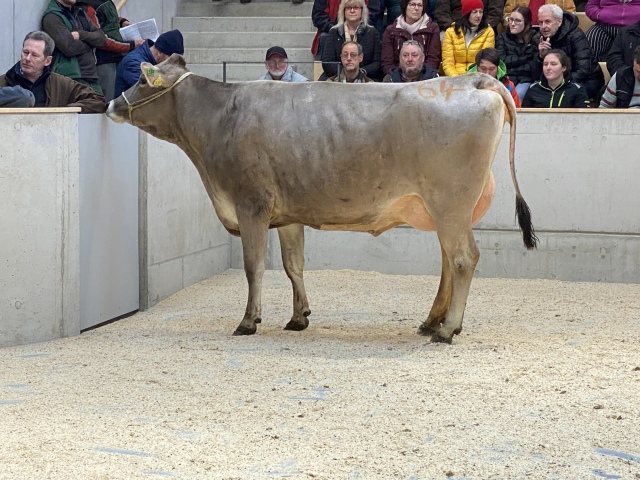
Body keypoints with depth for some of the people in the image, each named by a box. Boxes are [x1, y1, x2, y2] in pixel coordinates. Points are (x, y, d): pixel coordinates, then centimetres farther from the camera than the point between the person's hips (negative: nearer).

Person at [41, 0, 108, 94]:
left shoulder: (79, 13, 18)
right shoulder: (51, 17, -5)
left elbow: (102, 37, 8)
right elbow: (69, 47, -17)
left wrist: (81, 35, -11)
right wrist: (91, 41, 1)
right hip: (72, 78, -7)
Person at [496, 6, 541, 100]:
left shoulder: (536, 38, 7)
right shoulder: (502, 38, 14)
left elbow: (535, 66, -2)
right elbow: (502, 61, 0)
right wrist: (525, 57, -1)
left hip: (527, 80, -1)